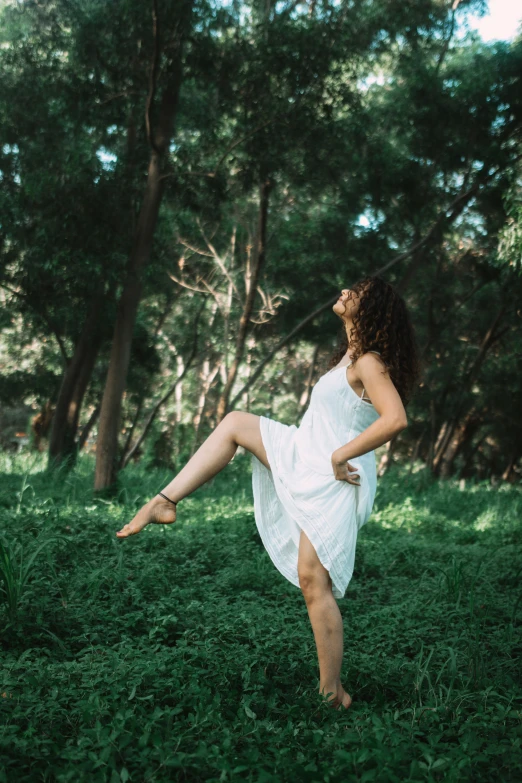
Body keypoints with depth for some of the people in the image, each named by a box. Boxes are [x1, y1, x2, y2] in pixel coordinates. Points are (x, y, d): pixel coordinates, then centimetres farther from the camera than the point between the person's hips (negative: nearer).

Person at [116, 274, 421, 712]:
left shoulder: (369, 363, -17)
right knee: (235, 422, 13)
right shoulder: (351, 356, 12)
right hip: (302, 460, 10)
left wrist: (341, 455, -24)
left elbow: (396, 419, -32)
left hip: (333, 483, -10)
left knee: (314, 582, -9)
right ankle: (165, 503, 8)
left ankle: (332, 692, 3)